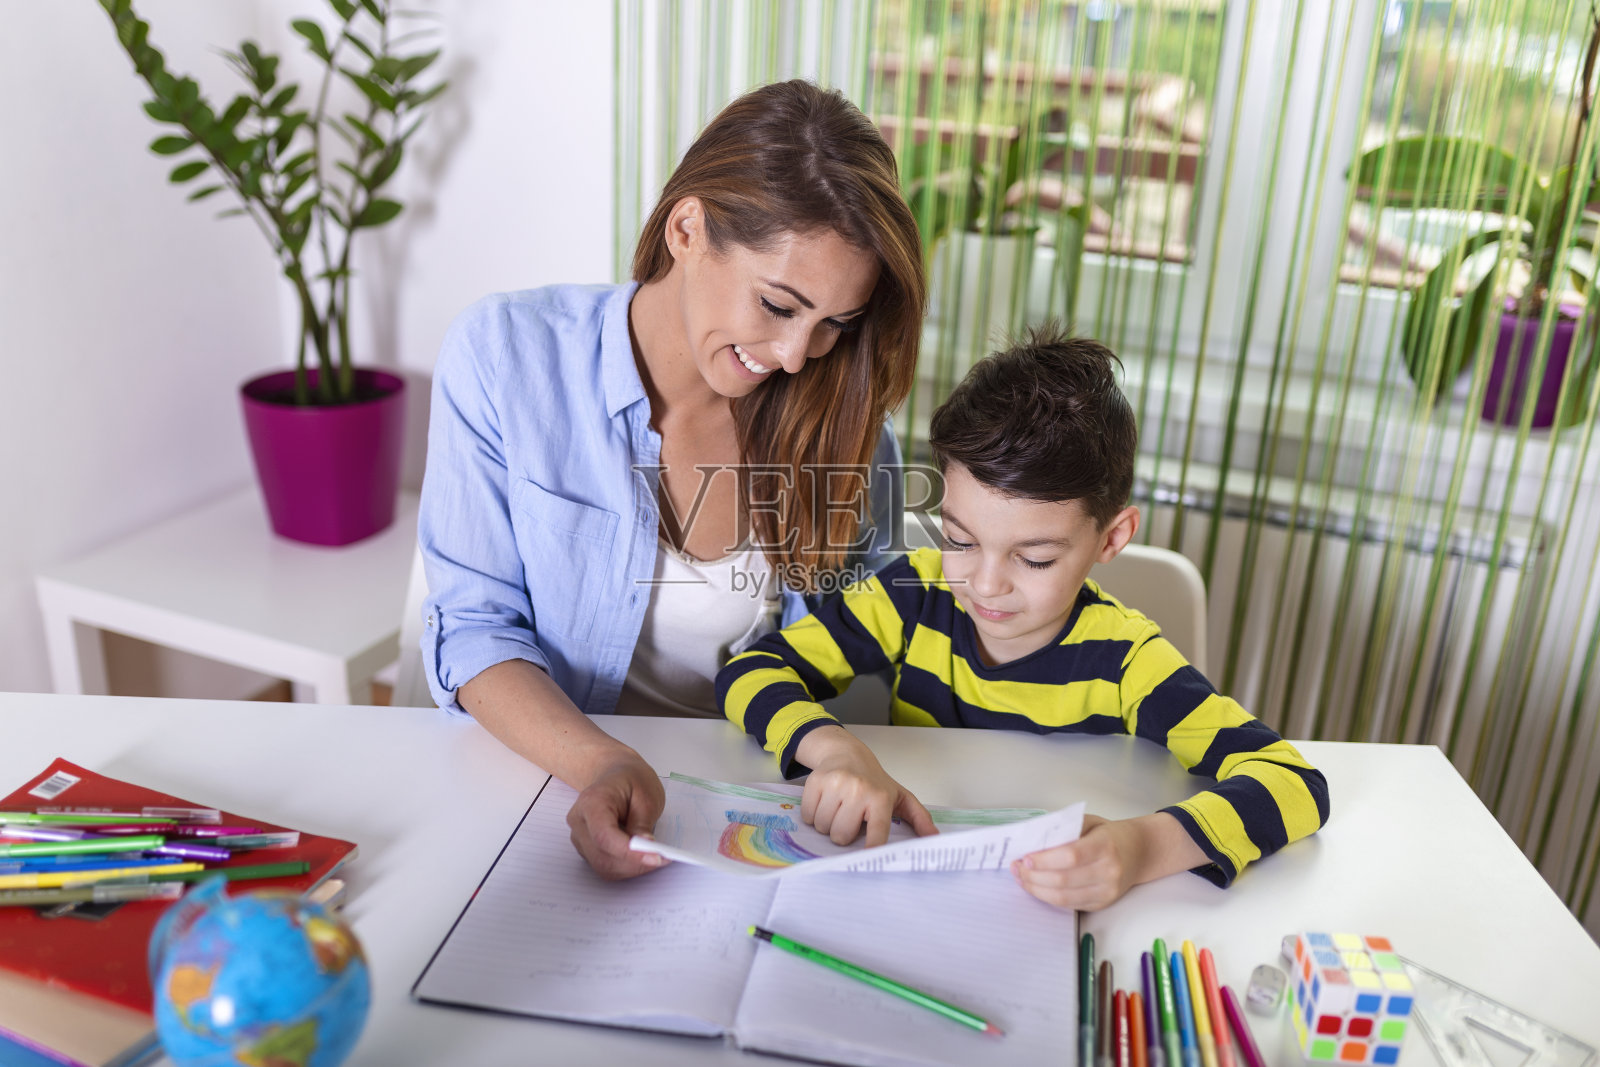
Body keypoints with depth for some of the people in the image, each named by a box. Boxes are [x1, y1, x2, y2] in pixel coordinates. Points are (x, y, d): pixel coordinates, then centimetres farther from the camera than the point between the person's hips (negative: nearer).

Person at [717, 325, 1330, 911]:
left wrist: (1145, 848, -41)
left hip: (1055, 920, -1)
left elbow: (1294, 783, -23)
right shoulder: (917, 595, -9)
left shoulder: (1123, 662, -16)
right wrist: (830, 745, -29)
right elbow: (751, 671, -8)